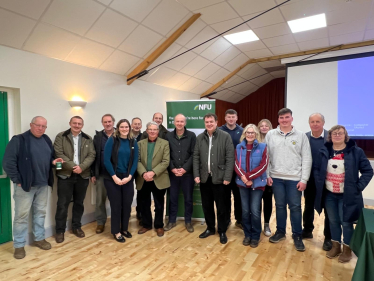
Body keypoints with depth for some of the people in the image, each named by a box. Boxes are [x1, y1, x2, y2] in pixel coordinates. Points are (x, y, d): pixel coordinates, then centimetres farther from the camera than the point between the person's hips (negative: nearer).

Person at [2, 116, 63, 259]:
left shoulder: (46, 140, 9)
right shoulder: (18, 140, -10)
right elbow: (8, 162, -13)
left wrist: (53, 161, -4)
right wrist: (17, 181, -14)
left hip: (43, 184, 6)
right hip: (25, 185, -6)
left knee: (41, 212, 15)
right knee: (22, 215, 4)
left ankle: (39, 238, 31)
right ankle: (19, 245, 18)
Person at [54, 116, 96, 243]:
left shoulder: (88, 139, 8)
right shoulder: (61, 137, 1)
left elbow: (91, 155, -1)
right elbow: (59, 154, -9)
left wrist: (81, 167, -16)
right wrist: (73, 167, -18)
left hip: (83, 175, 3)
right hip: (65, 175, -2)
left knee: (79, 203, 13)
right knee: (63, 204, 3)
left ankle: (76, 226, 28)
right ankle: (60, 230, 17)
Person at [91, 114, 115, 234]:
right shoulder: (98, 136, 4)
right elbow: (93, 156, 2)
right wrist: (92, 173, -1)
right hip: (101, 174, 2)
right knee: (100, 200, 11)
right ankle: (100, 222, 27)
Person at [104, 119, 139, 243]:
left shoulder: (133, 142, 3)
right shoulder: (112, 140, -6)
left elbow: (135, 161, 2)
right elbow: (106, 160, -10)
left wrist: (129, 176, -8)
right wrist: (114, 177, -14)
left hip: (127, 178, 3)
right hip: (113, 178, -3)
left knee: (127, 204, 8)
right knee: (116, 205, 6)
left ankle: (124, 228, 28)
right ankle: (116, 231, 21)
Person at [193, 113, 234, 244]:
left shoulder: (225, 136, -6)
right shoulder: (199, 138, 6)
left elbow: (230, 158, -9)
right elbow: (196, 157, 7)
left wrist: (227, 177, -13)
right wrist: (196, 175, -1)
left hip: (219, 178, -4)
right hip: (204, 177, 4)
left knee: (221, 206, 8)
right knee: (206, 205, 15)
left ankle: (222, 231, 26)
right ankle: (210, 228, 34)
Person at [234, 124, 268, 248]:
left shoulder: (262, 147, -2)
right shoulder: (239, 147, 5)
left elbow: (263, 166, -9)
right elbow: (236, 165, 0)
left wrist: (249, 176, -15)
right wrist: (243, 177, -16)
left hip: (257, 183, -2)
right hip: (242, 183, 3)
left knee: (255, 211, -1)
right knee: (245, 210, 10)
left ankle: (255, 236, 18)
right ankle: (247, 235, 26)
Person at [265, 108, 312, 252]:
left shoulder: (301, 136, -1)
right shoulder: (270, 135, 2)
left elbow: (307, 159, -3)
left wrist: (304, 179, -7)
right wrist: (267, 175, -2)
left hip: (295, 178, -1)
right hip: (276, 177, 1)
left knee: (295, 207, 7)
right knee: (280, 206, 13)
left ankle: (297, 236, 23)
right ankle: (280, 231, 30)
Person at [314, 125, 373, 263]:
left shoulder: (356, 151, -8)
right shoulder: (324, 151, 1)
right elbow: (318, 170, 10)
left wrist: (358, 187, -11)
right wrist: (319, 184, 0)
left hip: (347, 195, -3)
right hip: (329, 195, 3)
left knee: (346, 222, 6)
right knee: (333, 221, 15)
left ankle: (347, 250, 26)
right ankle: (336, 246, 32)